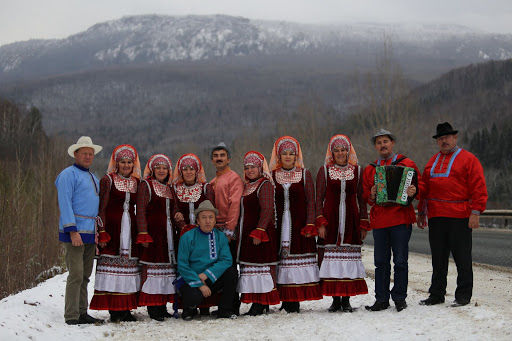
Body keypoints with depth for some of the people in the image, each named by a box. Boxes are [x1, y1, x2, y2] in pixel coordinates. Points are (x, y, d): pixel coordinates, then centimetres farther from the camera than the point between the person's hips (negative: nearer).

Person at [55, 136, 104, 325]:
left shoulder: (93, 178, 22)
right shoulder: (68, 175, -4)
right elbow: (65, 203, -12)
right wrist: (73, 231, -20)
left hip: (90, 233, 8)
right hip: (74, 232, -8)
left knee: (85, 275, 10)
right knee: (76, 274, -11)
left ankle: (82, 313, 15)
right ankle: (71, 316, -8)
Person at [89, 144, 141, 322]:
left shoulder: (137, 182, 15)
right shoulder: (108, 180, 1)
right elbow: (102, 208, -4)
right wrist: (102, 232, -13)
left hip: (130, 228, 4)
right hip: (112, 227, -4)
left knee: (129, 264, 1)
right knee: (112, 265, -8)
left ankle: (126, 308, 6)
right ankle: (114, 309, -6)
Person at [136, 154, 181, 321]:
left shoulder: (169, 188, 19)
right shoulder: (146, 185, -1)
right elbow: (140, 211, -8)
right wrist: (143, 234, -15)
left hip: (168, 234, 7)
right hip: (152, 233, -7)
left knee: (168, 266, 5)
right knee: (153, 267, -8)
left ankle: (162, 306, 11)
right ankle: (152, 307, -6)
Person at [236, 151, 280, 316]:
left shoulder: (265, 184, -9)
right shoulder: (247, 186, 18)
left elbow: (267, 210, -17)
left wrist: (259, 232, -22)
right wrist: (238, 232, 18)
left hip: (261, 234, -9)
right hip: (247, 233, 9)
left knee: (260, 265, -8)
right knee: (249, 265, 8)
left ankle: (262, 304, -6)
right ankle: (257, 303, 12)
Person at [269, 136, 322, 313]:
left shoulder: (305, 174, 7)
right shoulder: (272, 176, 10)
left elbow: (311, 201, 3)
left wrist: (310, 225, -7)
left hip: (299, 225, -1)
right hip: (279, 225, 1)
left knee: (298, 257, -7)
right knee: (281, 258, -5)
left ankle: (295, 301, -5)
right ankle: (286, 300, -1)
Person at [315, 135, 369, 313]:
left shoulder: (356, 171, 10)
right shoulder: (324, 171, 6)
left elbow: (361, 198, 12)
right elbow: (319, 198, 5)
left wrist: (363, 224, 6)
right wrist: (320, 223, -5)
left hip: (351, 221, 1)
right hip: (330, 221, -1)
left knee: (349, 258, -2)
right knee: (332, 257, -4)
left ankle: (346, 299, 4)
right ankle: (335, 299, 4)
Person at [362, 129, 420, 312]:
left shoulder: (407, 164, 6)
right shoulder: (370, 169, 16)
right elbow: (364, 195, 17)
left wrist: (413, 192, -17)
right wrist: (372, 196, -6)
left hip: (401, 219, -3)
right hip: (379, 220, 3)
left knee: (400, 261, -1)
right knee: (381, 262, 4)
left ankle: (399, 298, 9)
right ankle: (381, 299, 10)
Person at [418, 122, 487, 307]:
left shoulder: (468, 159, 0)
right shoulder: (432, 162, 19)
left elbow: (478, 187, -6)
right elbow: (424, 187, 23)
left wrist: (476, 211, -13)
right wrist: (421, 212, 18)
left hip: (459, 217, -6)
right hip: (436, 217, 6)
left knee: (462, 257, -1)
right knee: (438, 258, 10)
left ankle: (463, 296, 6)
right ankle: (436, 294, 17)